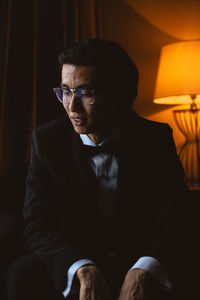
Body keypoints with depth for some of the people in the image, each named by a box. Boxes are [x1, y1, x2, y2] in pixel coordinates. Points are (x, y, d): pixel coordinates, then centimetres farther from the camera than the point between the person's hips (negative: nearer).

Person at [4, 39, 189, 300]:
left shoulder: (156, 140, -5)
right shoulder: (47, 140, -4)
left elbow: (173, 225, -11)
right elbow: (38, 226, -10)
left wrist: (142, 273, -32)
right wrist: (84, 270, -29)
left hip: (137, 269, -1)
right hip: (71, 272, 1)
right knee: (25, 274, -26)